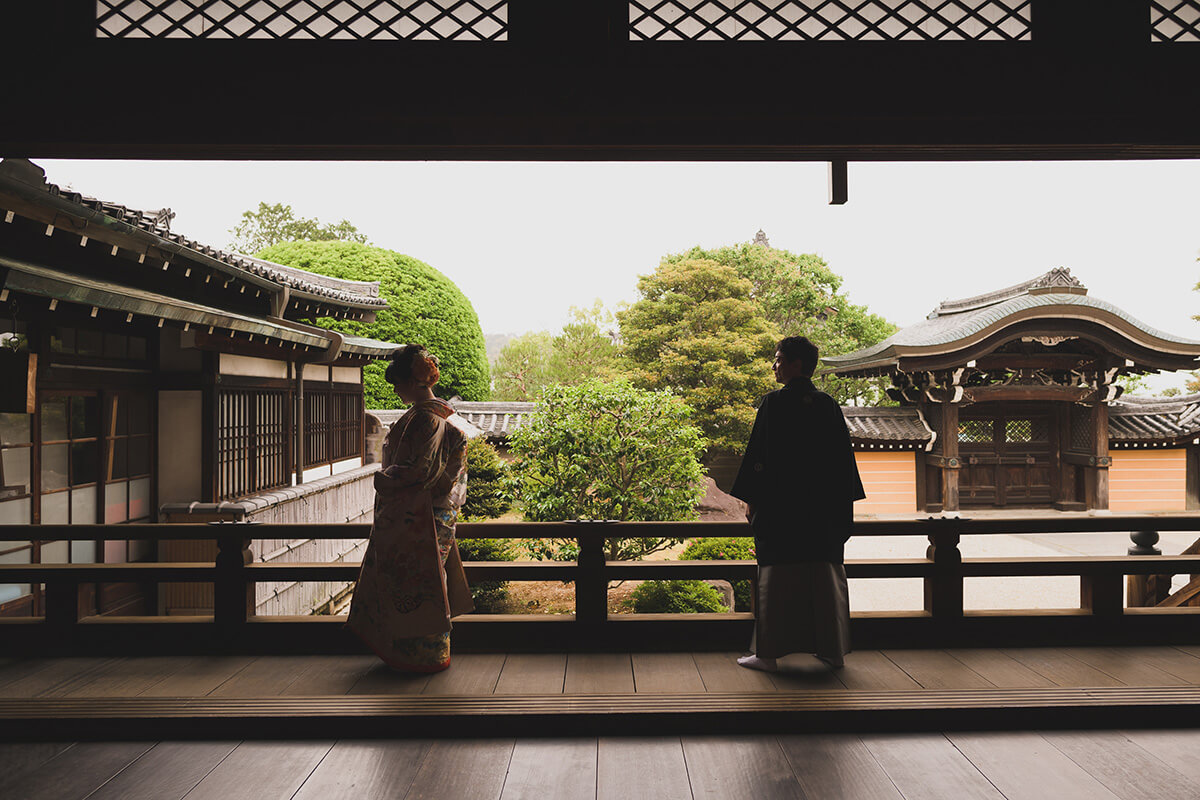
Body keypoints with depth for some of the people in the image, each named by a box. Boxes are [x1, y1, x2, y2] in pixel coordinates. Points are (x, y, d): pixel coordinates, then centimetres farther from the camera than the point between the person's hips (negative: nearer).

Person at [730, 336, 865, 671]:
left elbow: (758, 455, -9)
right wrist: (843, 502, 17)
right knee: (826, 577, 11)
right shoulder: (829, 405, 5)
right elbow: (843, 457, 9)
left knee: (776, 579, 2)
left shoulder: (773, 403, -9)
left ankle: (768, 653, 7)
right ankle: (833, 649, 19)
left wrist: (751, 500, -2)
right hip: (823, 508, 5)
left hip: (779, 505, -4)